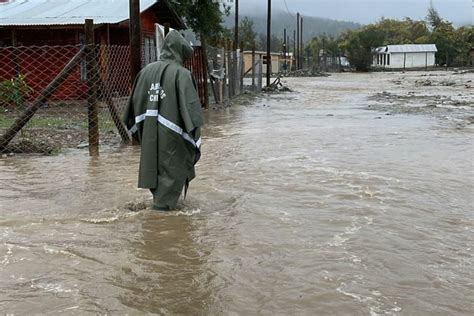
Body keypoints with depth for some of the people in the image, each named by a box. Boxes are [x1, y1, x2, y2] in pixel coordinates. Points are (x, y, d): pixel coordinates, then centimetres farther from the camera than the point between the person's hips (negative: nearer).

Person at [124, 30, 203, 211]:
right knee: (172, 169, 9)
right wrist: (195, 135, -14)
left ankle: (159, 197, 35)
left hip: (149, 133, 6)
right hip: (172, 134, -5)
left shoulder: (147, 71, 4)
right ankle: (163, 203, 11)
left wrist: (136, 128, 19)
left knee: (154, 166, 20)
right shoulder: (181, 74, -12)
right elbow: (190, 106, -18)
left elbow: (135, 101, 10)